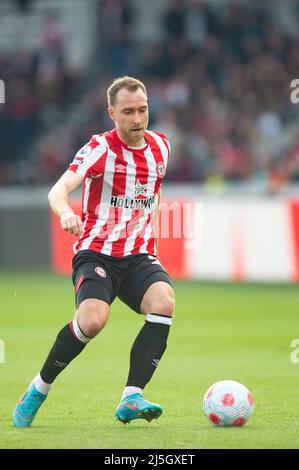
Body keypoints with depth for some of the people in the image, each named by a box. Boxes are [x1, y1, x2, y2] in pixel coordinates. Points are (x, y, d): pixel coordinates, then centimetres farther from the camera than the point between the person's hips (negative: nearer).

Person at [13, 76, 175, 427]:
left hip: (139, 256, 5)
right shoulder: (100, 149, -10)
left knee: (164, 303, -27)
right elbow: (58, 190, -26)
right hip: (96, 253, -4)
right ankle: (38, 389, -5)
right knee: (93, 319, -29)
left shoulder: (160, 146, 8)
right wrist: (66, 213, -48)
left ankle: (132, 398, -28)